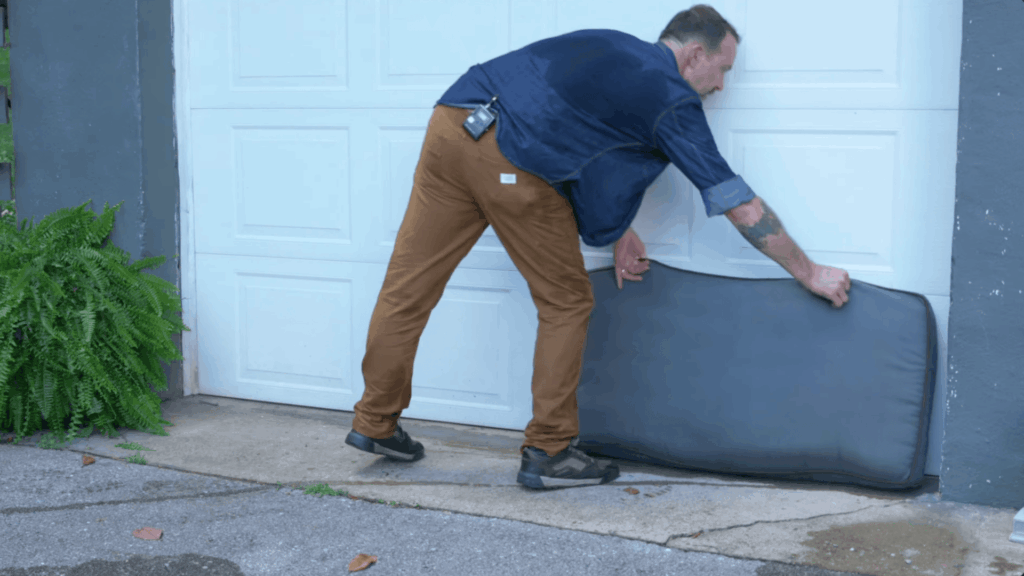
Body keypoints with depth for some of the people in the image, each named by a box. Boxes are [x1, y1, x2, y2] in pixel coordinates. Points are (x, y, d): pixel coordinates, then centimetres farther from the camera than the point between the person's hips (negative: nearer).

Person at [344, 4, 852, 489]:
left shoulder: (610, 47, 26)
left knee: (409, 282, 13)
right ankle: (548, 451, 15)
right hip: (511, 162, -7)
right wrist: (810, 273, 16)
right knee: (565, 303, 9)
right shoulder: (674, 101, 5)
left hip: (451, 121, 8)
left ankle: (375, 423, 25)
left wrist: (618, 230, 28)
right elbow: (740, 206, 7)